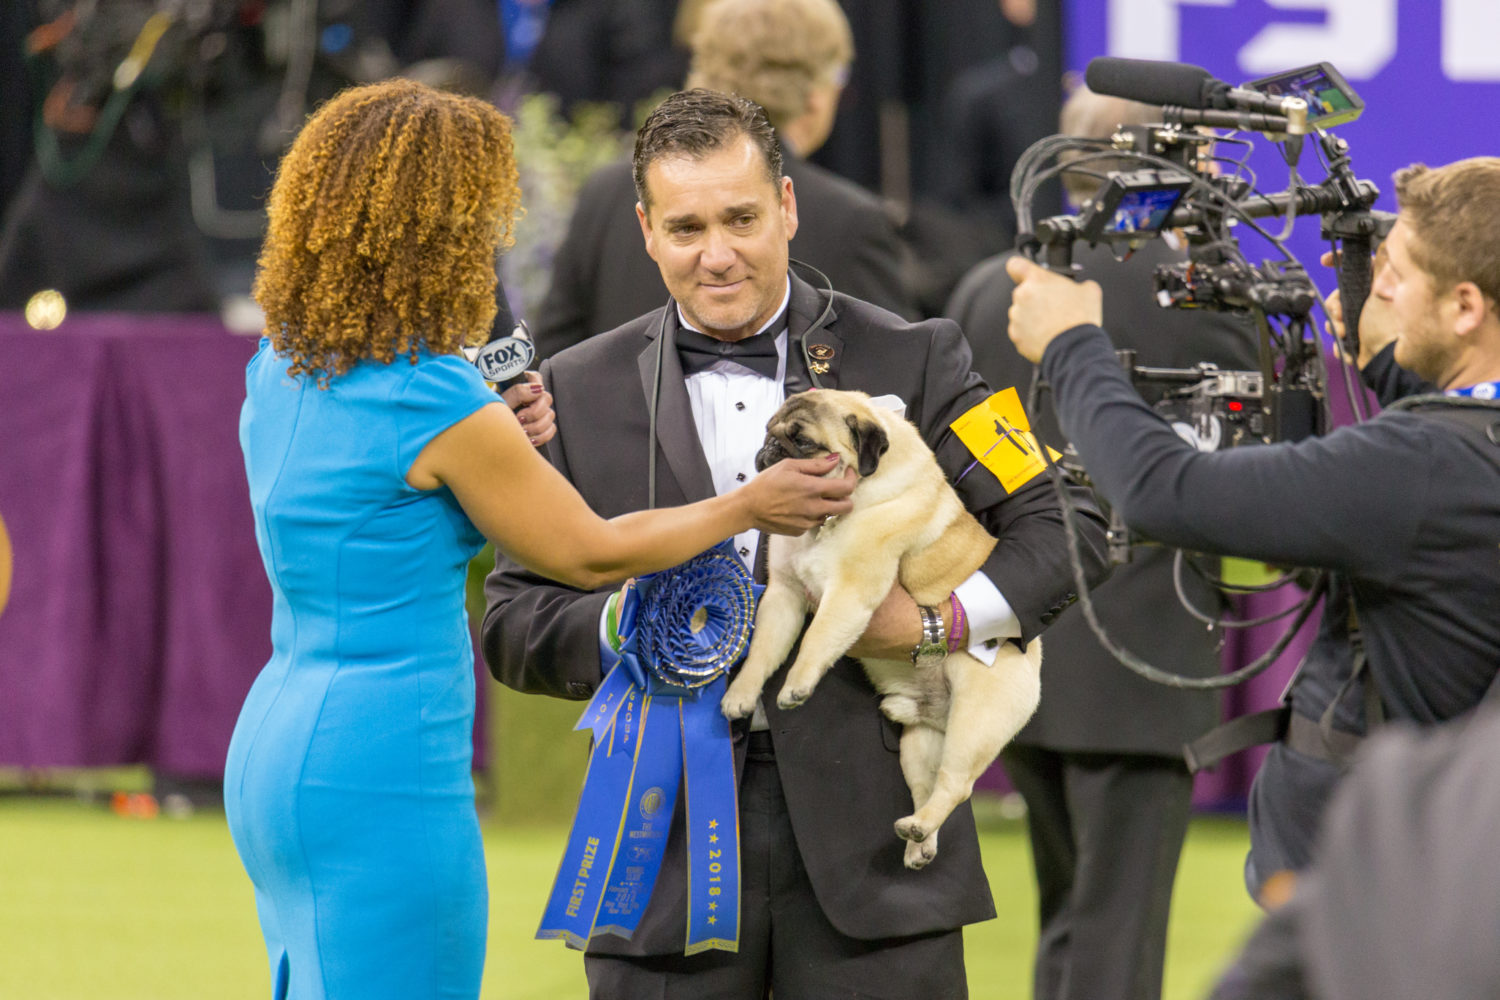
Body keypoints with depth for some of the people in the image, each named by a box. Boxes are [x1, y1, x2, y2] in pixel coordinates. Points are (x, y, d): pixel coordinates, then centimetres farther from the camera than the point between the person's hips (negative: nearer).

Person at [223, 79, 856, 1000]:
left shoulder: (280, 371, 8)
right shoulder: (436, 402, -16)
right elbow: (589, 554, -6)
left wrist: (491, 447, 10)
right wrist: (749, 506, 6)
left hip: (273, 750, 9)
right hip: (380, 773, -9)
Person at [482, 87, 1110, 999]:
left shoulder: (909, 361, 5)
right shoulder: (584, 392, 9)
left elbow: (1066, 522, 3)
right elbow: (512, 623, 8)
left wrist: (945, 622, -12)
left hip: (872, 847, -1)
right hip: (667, 847, 1)